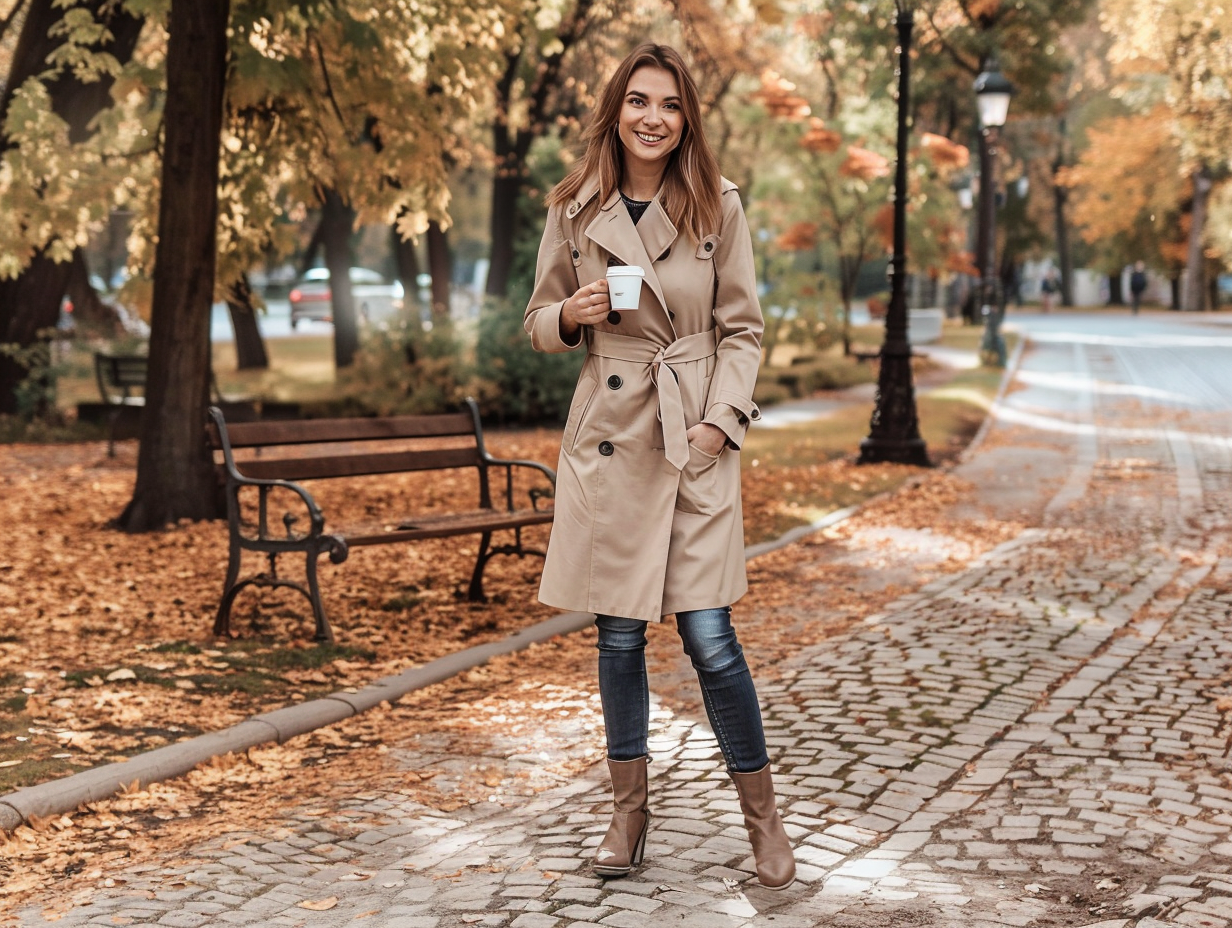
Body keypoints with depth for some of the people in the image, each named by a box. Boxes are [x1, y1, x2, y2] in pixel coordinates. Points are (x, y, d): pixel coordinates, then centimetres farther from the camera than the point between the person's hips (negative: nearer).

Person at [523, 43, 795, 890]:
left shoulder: (719, 207, 0)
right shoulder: (575, 211, 3)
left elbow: (742, 329, 3)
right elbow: (540, 323, 12)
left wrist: (723, 418, -9)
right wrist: (573, 315, -10)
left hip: (694, 436, -2)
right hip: (608, 432, 2)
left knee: (710, 635, -5)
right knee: (619, 635, 7)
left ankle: (764, 819, 12)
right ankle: (629, 812, 23)